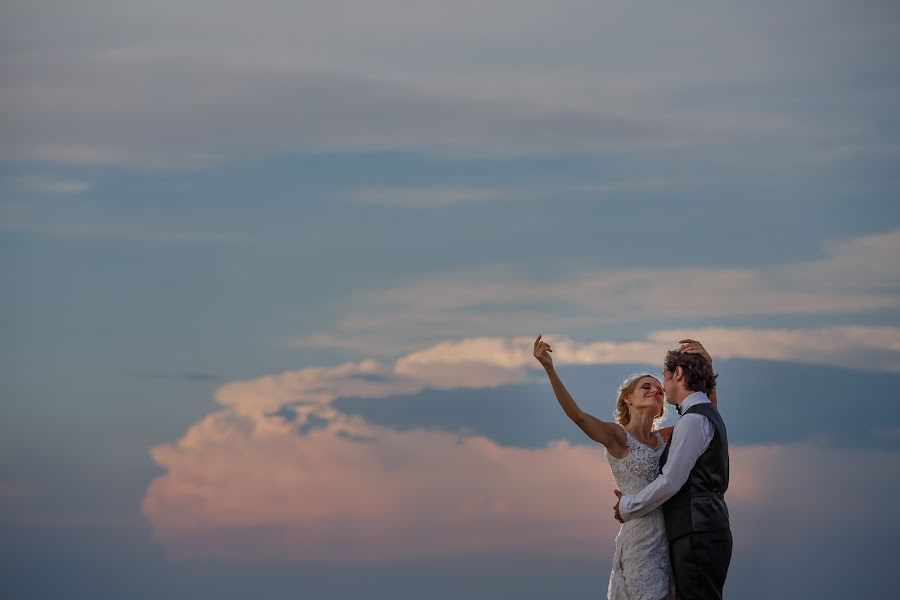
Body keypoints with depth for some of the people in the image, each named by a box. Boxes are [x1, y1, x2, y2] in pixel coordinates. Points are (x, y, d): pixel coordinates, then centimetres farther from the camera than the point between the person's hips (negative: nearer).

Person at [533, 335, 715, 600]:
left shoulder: (664, 437, 14)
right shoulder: (617, 437, -2)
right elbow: (576, 414, -17)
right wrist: (549, 369, -29)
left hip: (673, 543, 6)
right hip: (642, 544, -6)